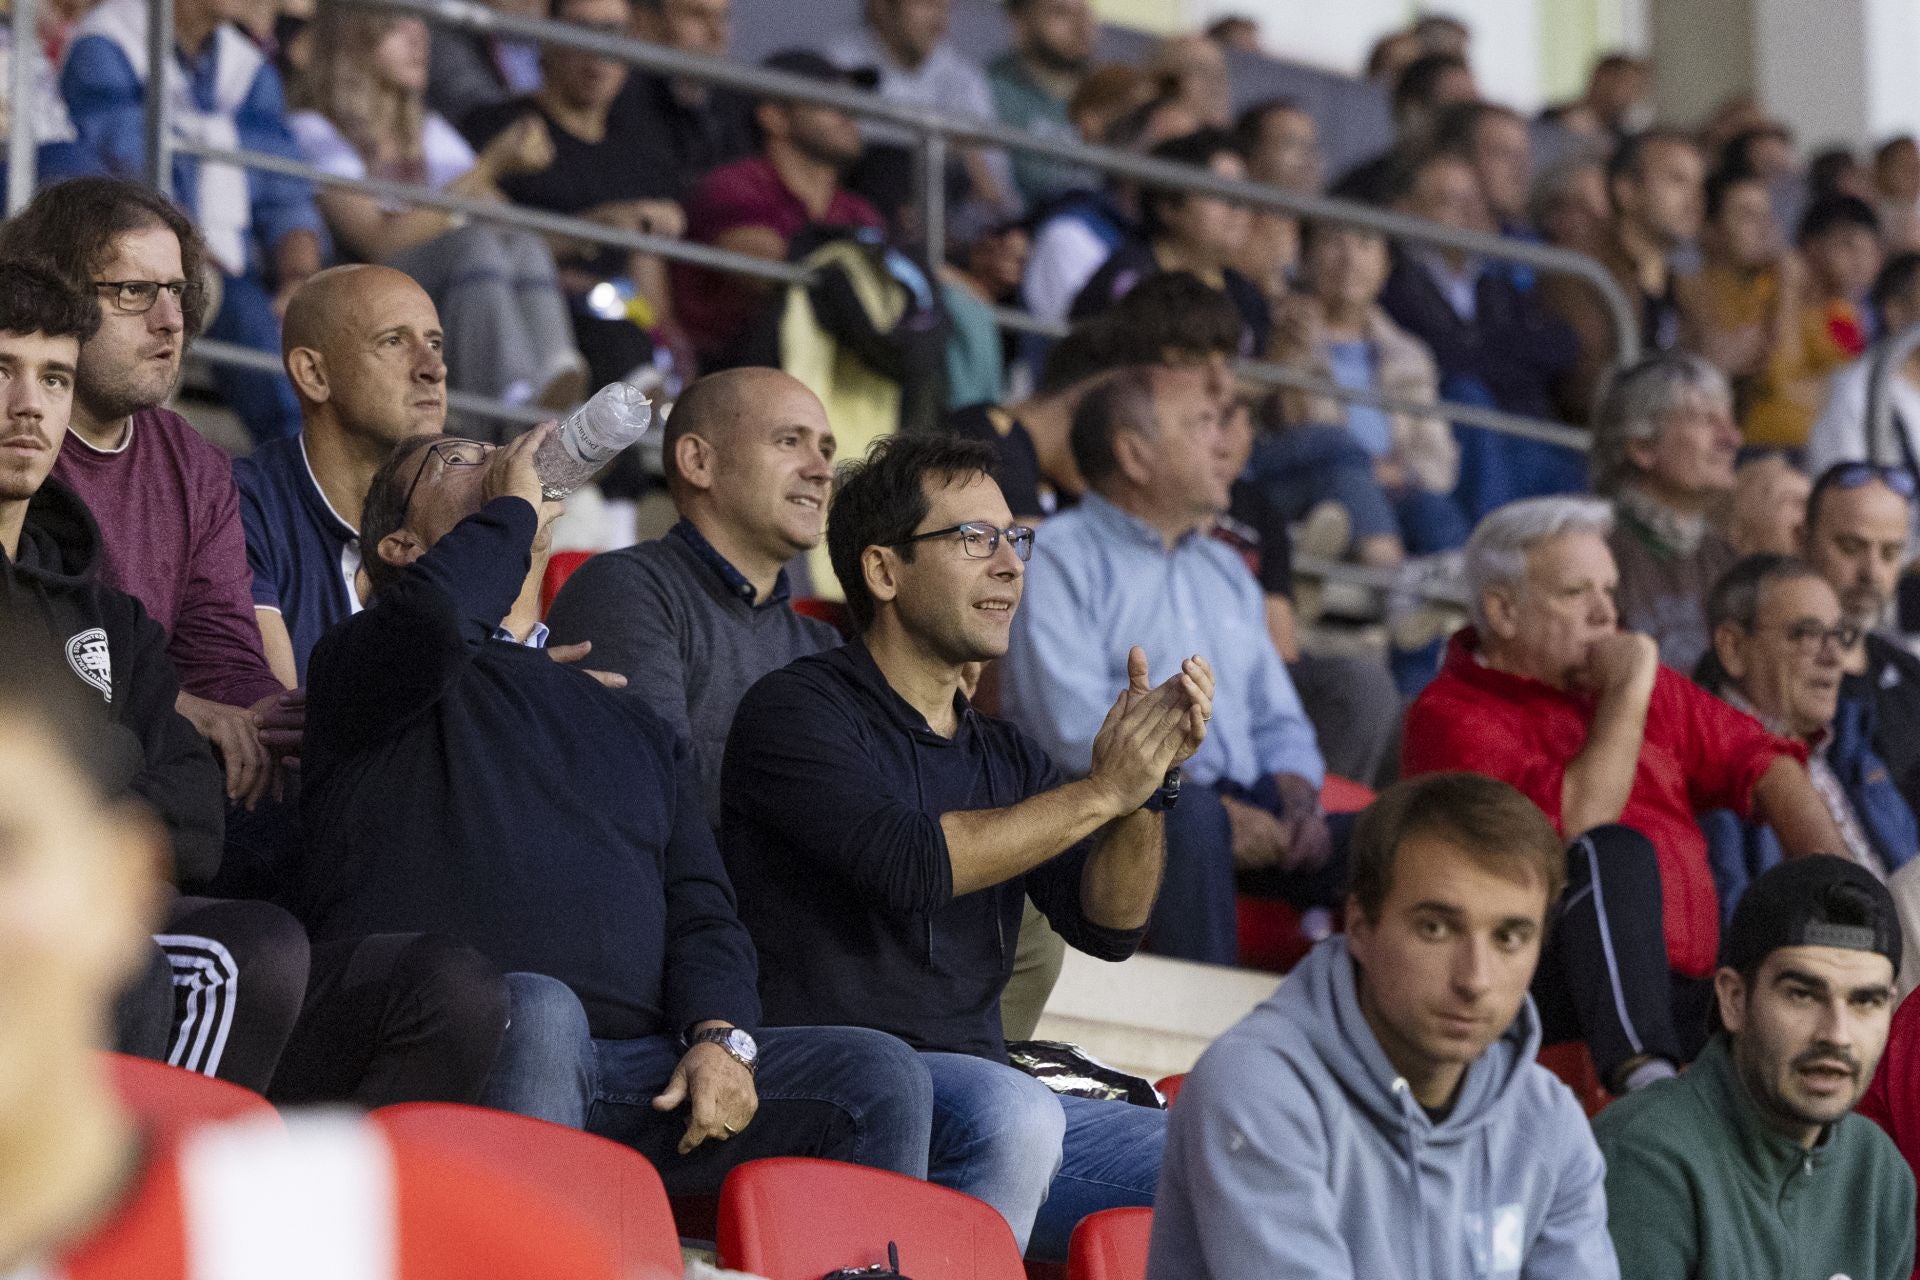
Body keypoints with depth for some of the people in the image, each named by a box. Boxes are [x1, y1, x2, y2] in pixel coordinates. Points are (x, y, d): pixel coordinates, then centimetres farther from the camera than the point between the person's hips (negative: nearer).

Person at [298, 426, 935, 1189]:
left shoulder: (635, 730, 32)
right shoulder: (359, 665, 15)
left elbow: (699, 909, 20)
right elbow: (432, 615, -12)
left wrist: (722, 1035, -2)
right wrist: (511, 507, 9)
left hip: (637, 1076, 5)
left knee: (878, 1077, -13)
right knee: (537, 1010, -39)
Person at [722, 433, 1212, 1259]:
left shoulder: (1004, 754, 22)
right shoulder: (799, 711, -1)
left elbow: (1106, 926, 11)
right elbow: (909, 864, -17)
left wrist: (1147, 785, -6)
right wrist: (1100, 792, -11)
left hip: (991, 1101, 7)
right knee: (1011, 1112, -37)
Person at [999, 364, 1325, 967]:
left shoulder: (1226, 572, 27)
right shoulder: (1057, 560, 1)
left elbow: (1278, 724, 24)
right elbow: (1078, 736, -12)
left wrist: (1297, 808, 0)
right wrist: (1208, 804, -19)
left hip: (1242, 810, 7)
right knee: (1192, 818, -39)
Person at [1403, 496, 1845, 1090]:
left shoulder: (1632, 678, 18)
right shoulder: (1449, 718, -4)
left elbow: (1757, 762, 20)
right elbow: (1578, 827, -18)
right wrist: (1626, 697, -11)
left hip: (1689, 996, 6)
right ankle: (1637, 1070, -49)